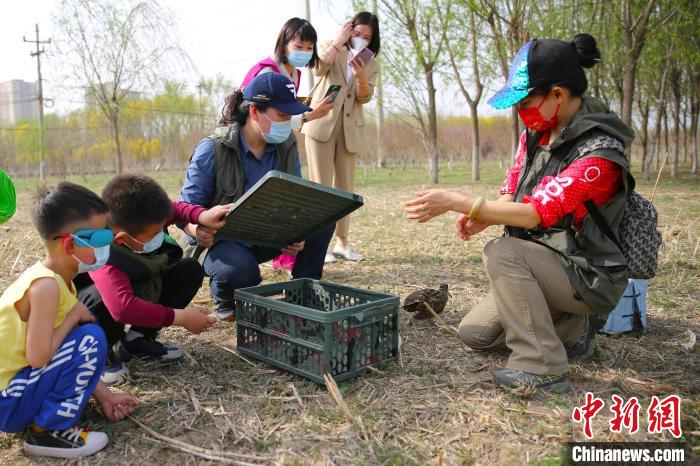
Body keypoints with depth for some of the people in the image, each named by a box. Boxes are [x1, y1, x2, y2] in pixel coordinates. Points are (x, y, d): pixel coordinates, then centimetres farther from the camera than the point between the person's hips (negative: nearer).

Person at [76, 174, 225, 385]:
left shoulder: (143, 222, -21)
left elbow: (173, 209, 2)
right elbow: (122, 307, -54)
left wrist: (202, 215, -18)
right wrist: (181, 317, -46)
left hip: (139, 289, 7)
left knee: (191, 268, -9)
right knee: (105, 299, -42)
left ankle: (138, 339, -2)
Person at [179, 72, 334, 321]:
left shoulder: (286, 146, -5)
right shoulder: (212, 150, -19)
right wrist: (197, 229, -39)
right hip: (221, 239, -5)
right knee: (241, 269, -38)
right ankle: (226, 301, 1)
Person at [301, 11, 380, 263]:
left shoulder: (371, 64, 13)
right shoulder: (332, 49, 7)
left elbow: (365, 98, -1)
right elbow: (319, 68, -16)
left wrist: (362, 77, -20)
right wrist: (338, 41, -9)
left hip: (350, 129, 3)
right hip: (321, 123, -3)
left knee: (345, 187, 7)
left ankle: (342, 242, 15)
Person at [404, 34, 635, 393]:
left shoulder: (599, 152, -24)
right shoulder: (536, 134, 0)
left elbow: (535, 214, -31)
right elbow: (512, 194, 5)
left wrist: (456, 202, -33)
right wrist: (481, 218, -18)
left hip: (589, 277, -8)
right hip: (542, 267, 8)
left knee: (502, 252, -32)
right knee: (475, 333, 7)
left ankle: (542, 368, -23)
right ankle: (570, 328, 21)